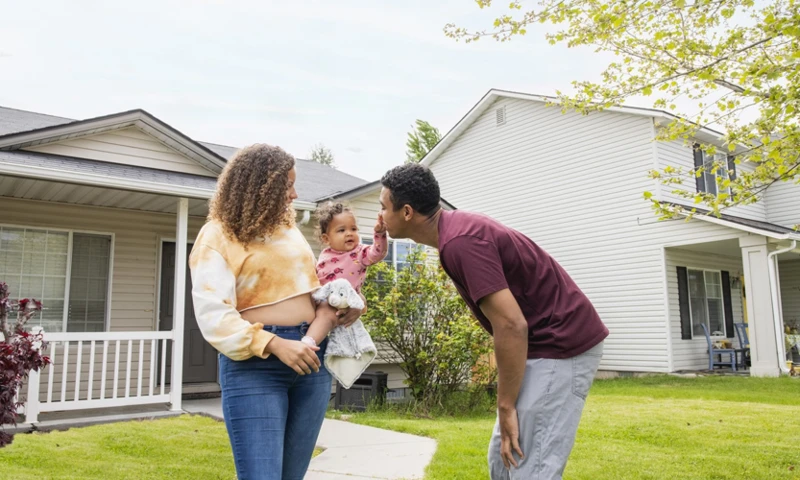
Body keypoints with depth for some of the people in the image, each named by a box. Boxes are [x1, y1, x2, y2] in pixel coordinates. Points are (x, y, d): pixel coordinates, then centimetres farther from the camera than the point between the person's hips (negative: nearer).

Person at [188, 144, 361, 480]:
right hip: (254, 364, -6)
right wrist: (275, 345, -23)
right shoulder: (218, 236, -4)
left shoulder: (288, 228, 16)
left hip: (311, 357, 6)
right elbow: (213, 315, -14)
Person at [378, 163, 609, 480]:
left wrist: (505, 406, -16)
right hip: (546, 344, 10)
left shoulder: (459, 241, -23)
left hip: (561, 346, -10)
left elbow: (511, 325, -26)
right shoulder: (457, 229, 7)